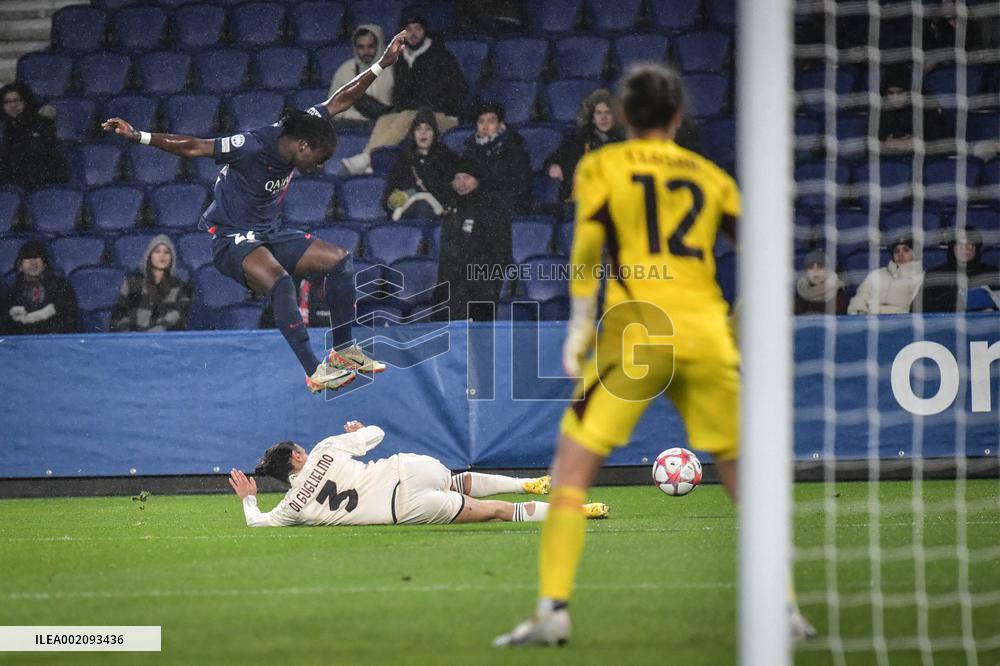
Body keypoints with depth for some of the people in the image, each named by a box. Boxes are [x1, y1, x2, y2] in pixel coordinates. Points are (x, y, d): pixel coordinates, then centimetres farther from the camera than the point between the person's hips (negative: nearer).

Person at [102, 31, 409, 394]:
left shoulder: (296, 131, -4)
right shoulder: (251, 147, -25)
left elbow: (339, 101, 5)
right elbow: (191, 147, -26)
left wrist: (382, 64, 2)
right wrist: (138, 136, -34)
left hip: (270, 234, 9)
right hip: (232, 238, -9)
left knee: (339, 259, -1)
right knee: (280, 283, -35)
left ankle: (343, 349, 9)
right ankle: (315, 373, -33)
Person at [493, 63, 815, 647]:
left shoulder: (601, 167, 9)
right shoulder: (712, 177, 16)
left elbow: (587, 253, -2)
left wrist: (579, 328, 2)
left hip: (635, 332, -3)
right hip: (707, 333, 3)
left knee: (574, 469, 2)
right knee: (742, 474, 14)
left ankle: (553, 610, -9)